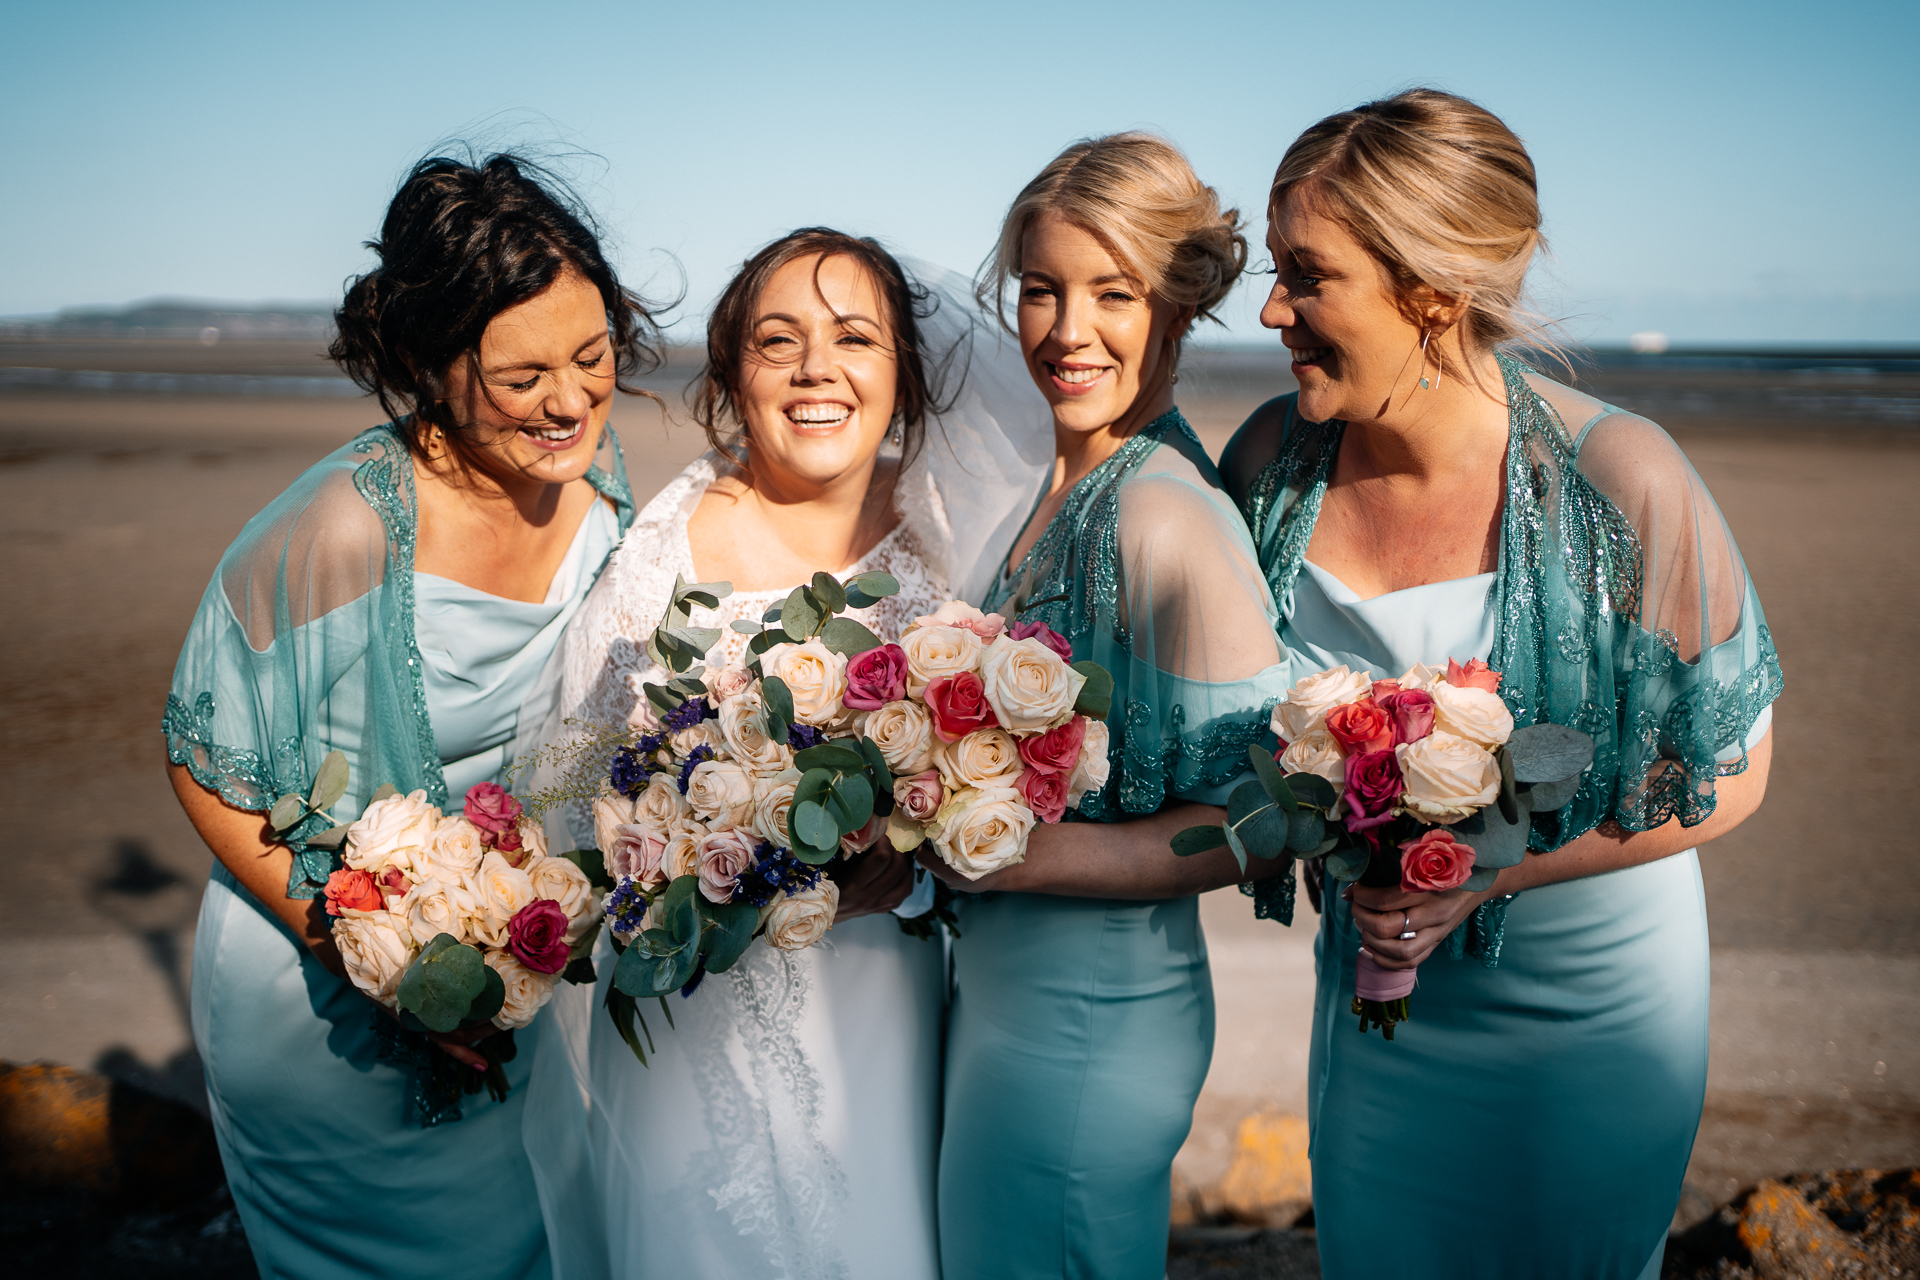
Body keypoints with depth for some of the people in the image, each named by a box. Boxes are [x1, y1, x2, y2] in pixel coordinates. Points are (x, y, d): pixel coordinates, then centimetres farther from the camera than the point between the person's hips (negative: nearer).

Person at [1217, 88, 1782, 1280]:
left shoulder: (1619, 484, -23)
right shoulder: (1275, 455, -12)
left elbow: (1730, 772, -13)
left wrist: (1489, 872, -22)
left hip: (1589, 998, -3)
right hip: (1375, 978, 3)